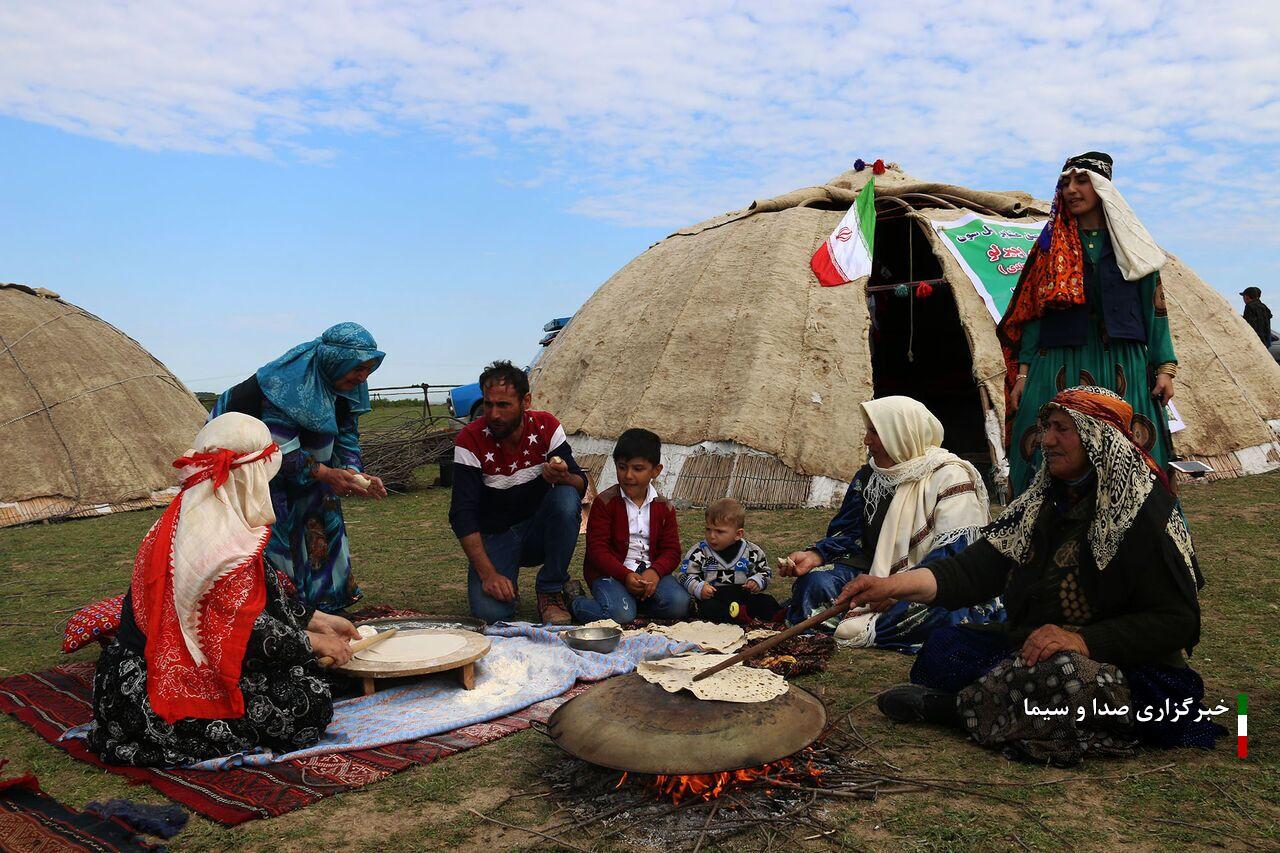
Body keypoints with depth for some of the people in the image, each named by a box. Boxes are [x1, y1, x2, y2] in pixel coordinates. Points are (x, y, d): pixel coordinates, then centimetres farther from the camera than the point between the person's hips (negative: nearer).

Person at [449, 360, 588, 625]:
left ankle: (550, 592, -14)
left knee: (566, 499, -30)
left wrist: (562, 478, -35)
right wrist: (488, 574, -27)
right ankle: (505, 585, 11)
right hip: (495, 537, -2)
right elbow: (461, 514, -18)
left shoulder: (546, 427, -9)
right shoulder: (470, 440, -16)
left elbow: (580, 484, -9)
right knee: (490, 611, -27)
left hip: (539, 531, 2)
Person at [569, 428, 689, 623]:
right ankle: (574, 602, -1)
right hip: (610, 571, -3)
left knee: (679, 605, -21)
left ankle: (636, 601, 3)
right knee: (620, 614, -29)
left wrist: (655, 571, -18)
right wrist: (625, 575, -21)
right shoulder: (604, 502, -4)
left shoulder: (664, 507, 7)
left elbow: (671, 550, 4)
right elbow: (597, 549, -9)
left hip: (650, 571, 4)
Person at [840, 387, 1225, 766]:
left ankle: (958, 707, -17)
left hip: (1130, 672, -6)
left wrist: (1084, 641, -27)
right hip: (1034, 649, 6)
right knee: (943, 647, -9)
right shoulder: (1045, 501, 9)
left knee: (1061, 674, -36)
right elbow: (977, 568, -1)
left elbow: (1178, 621, -14)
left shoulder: (1145, 510, -11)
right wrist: (892, 585, -15)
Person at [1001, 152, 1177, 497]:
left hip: (1123, 368, 0)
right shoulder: (1050, 246, 10)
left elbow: (1154, 309, 8)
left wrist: (1164, 367, 0)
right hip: (1059, 369, 0)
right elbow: (1033, 313, 7)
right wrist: (1023, 371, 0)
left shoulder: (1130, 244, 10)